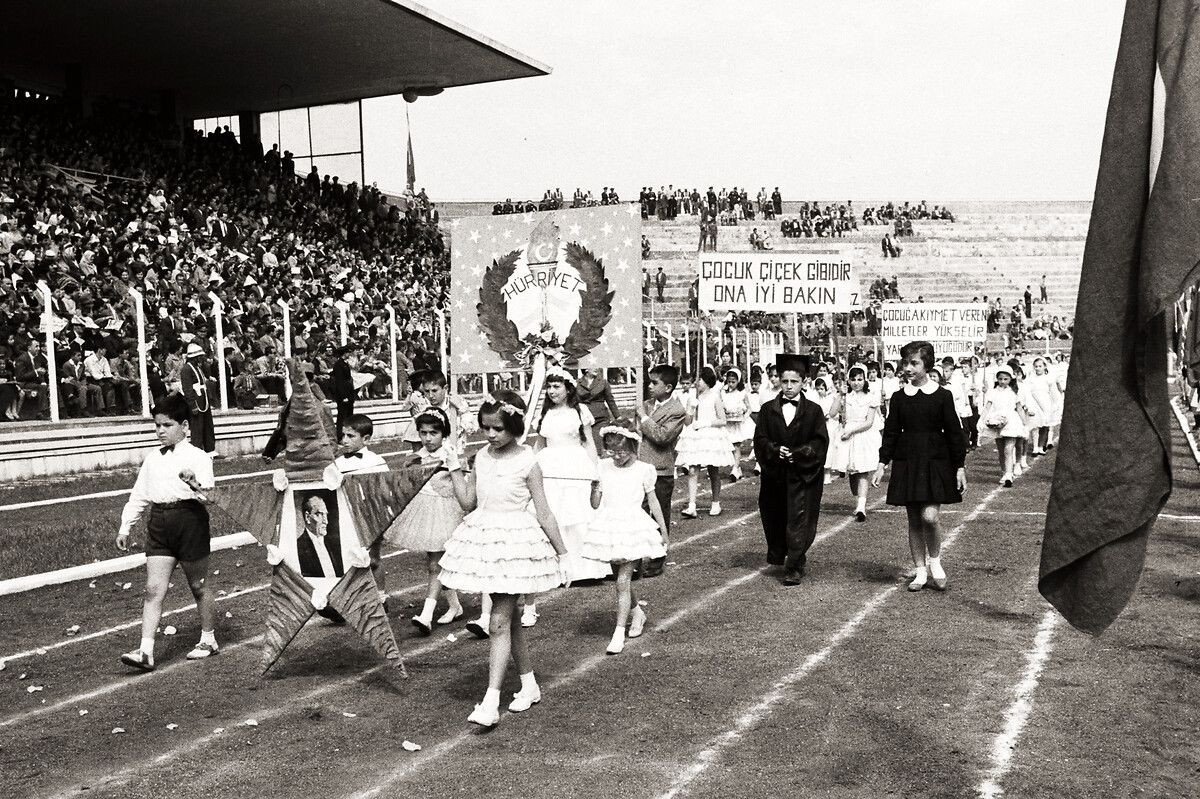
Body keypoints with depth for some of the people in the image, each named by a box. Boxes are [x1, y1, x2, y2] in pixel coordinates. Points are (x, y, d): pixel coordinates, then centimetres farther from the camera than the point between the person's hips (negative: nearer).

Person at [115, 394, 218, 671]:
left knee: (198, 585, 10)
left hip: (189, 518, -5)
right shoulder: (152, 458, 14)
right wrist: (125, 527, 17)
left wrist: (197, 486, -37)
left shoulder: (197, 456, -4)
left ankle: (208, 640, 26)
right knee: (153, 589, -2)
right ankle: (146, 651, -4)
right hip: (159, 522, 5)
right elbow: (139, 495, 21)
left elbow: (210, 494, -15)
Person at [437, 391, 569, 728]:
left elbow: (544, 513, -6)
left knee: (499, 622, -9)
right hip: (485, 538, 6)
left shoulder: (527, 462, -10)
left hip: (515, 540, -6)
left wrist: (562, 553, -4)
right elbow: (469, 503, 10)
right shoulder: (482, 457, 6)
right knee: (509, 617, 15)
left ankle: (490, 703, -9)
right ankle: (529, 685, 29)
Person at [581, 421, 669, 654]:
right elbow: (596, 504, 6)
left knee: (623, 581, -9)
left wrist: (663, 529, 12)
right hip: (609, 527, 4)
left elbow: (652, 501, 8)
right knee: (621, 578, 16)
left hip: (633, 527, -4)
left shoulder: (643, 470, -2)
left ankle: (619, 633, -4)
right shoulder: (604, 468, 4)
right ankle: (637, 612, 42)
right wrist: (595, 484, -10)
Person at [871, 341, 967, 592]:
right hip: (906, 463, 3)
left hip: (936, 463, -3)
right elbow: (891, 432, 8)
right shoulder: (899, 397, 5)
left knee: (929, 516, -14)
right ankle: (920, 571, 17)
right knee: (914, 521, 6)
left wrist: (960, 467, -2)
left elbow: (954, 433, 1)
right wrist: (882, 464, 1)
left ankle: (935, 561, 12)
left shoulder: (942, 396, -2)